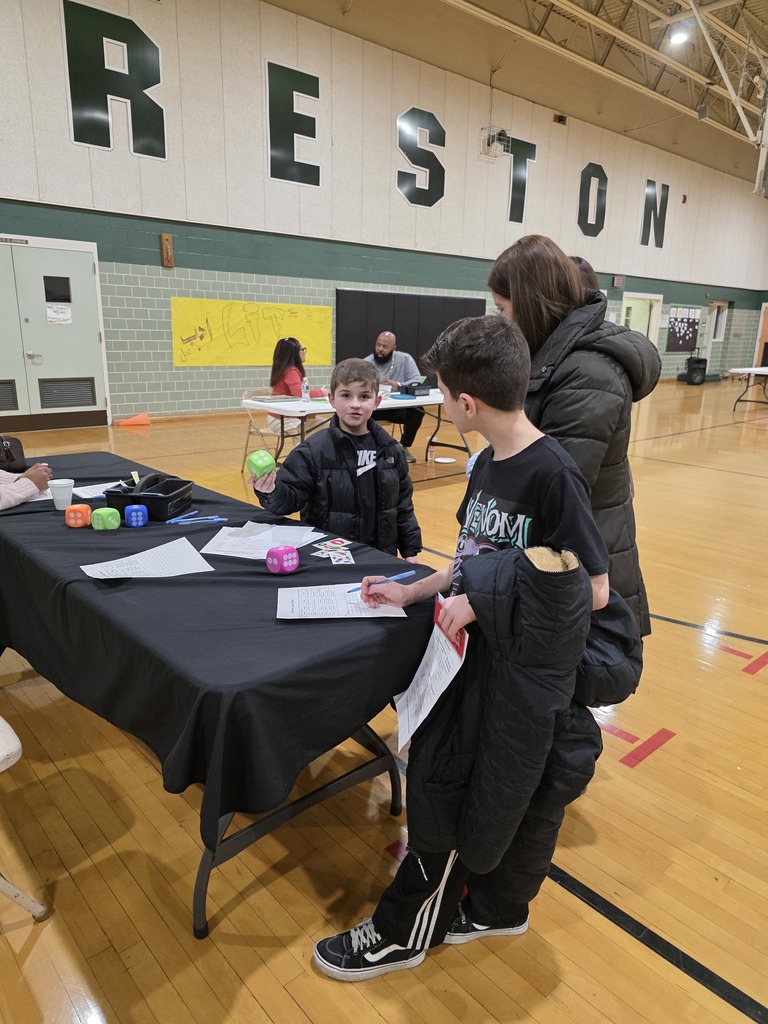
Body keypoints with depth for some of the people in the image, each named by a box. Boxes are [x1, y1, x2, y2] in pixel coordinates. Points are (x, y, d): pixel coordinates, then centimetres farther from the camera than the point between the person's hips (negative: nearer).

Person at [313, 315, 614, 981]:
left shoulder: (553, 474, -22)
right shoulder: (489, 465, 3)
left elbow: (593, 590, -19)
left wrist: (483, 600, -19)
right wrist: (411, 592, 10)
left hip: (531, 669, -8)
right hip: (483, 651, 8)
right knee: (436, 781, 16)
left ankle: (404, 931, 27)